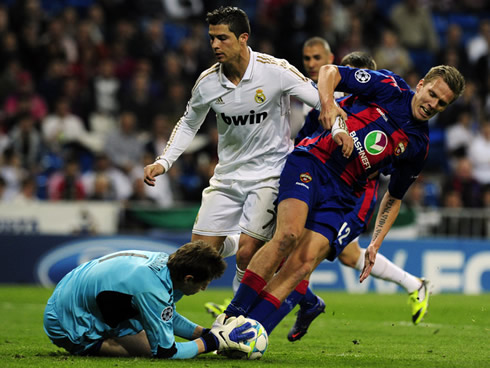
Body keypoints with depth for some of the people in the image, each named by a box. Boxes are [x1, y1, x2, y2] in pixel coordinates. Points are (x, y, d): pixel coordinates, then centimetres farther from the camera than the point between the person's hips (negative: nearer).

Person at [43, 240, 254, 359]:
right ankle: (80, 347, -9)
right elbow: (165, 352, -25)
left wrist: (207, 332, 1)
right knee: (147, 348, -22)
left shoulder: (165, 261, -6)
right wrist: (214, 341, -18)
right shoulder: (152, 290, -34)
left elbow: (168, 317, 13)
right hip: (68, 325, -10)